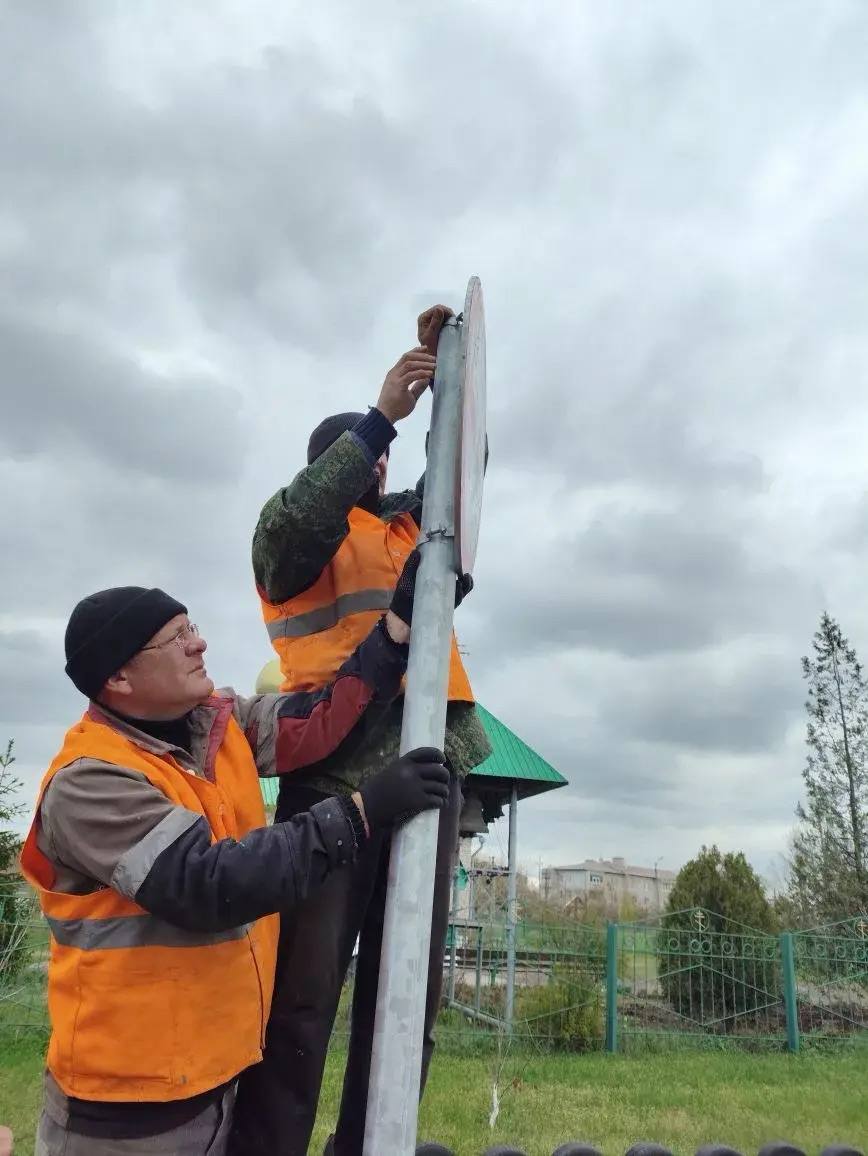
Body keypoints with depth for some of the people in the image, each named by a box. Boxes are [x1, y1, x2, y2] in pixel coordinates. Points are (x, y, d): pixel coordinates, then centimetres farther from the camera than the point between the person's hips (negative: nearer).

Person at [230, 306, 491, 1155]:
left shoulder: (409, 524, 24)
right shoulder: (297, 531, 7)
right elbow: (291, 521, -15)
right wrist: (382, 415, -13)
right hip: (334, 766, -6)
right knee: (302, 991, -4)